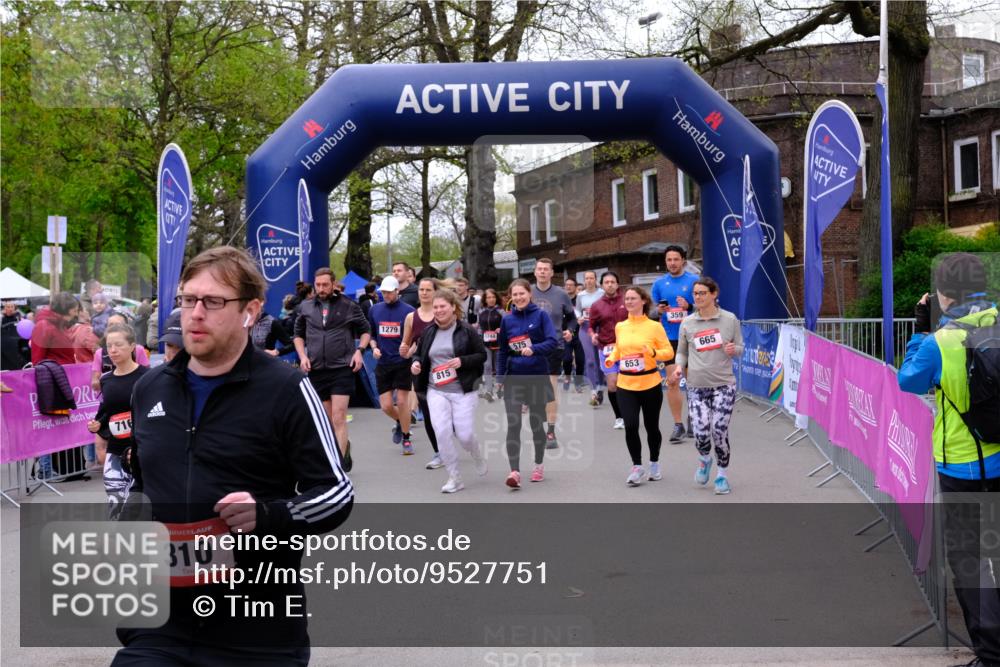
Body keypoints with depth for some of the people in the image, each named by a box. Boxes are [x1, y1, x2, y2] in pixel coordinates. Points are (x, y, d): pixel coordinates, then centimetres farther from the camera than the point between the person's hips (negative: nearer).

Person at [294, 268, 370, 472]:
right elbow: (298, 334, 20)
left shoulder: (348, 306, 1)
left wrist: (359, 350, -5)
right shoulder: (306, 307, 9)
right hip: (316, 369, 4)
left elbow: (365, 330, 11)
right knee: (328, 418, 14)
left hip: (342, 368, -4)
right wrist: (302, 356, 5)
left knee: (339, 417, -12)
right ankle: (345, 447, 38)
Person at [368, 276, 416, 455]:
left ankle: (406, 439, 12)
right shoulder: (374, 310, 6)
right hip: (383, 362, 3)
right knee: (386, 406, 2)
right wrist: (374, 348, 0)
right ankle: (400, 423, 34)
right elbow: (370, 334, 18)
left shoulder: (408, 311, -6)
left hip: (403, 362, -3)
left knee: (402, 402, -4)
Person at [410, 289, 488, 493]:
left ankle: (478, 457, 32)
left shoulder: (467, 330, -4)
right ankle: (454, 478, 3)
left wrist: (462, 361, -18)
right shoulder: (429, 332, 8)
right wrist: (416, 363, -3)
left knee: (465, 435, -4)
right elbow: (419, 354, 20)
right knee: (442, 432, -10)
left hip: (462, 391, -3)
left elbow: (482, 355, -2)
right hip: (436, 391, 3)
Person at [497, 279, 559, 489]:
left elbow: (553, 341, -15)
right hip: (514, 378, 2)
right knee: (513, 424, -10)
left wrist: (533, 349, -30)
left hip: (538, 377, -2)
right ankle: (515, 471, -14)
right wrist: (500, 377, 6)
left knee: (536, 423, 11)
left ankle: (539, 465, 30)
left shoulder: (541, 315, -4)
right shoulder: (507, 320, 5)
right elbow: (502, 351, 11)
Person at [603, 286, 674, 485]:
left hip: (650, 385, -2)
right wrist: (611, 358, 2)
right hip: (625, 385, 2)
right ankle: (637, 467, 6)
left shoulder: (654, 326, -5)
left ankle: (654, 464, 32)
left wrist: (653, 352, -22)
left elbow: (669, 352, -4)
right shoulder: (620, 327, 6)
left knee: (651, 426, 10)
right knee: (630, 426, -10)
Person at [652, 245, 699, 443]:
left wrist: (689, 306, -18)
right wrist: (659, 310, -9)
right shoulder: (659, 284, 7)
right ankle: (678, 425, 4)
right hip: (669, 339, 2)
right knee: (672, 381, -1)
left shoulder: (694, 281, -1)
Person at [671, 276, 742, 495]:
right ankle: (705, 459, 25)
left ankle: (723, 474, 14)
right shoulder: (687, 323, 5)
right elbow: (682, 352, 15)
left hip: (723, 384, -1)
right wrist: (679, 366, -5)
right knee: (701, 432, -11)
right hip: (696, 386, 1)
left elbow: (740, 348, 10)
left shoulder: (730, 319, 2)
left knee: (719, 430, -10)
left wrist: (733, 350, -13)